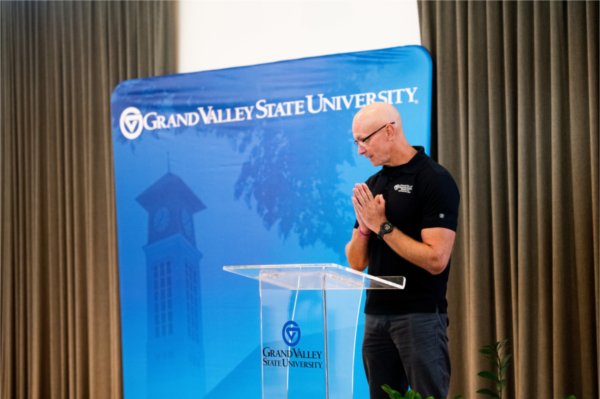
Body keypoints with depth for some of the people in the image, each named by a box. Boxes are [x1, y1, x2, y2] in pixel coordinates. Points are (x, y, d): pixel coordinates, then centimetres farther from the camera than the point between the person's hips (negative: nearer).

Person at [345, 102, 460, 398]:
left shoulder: (434, 180, -10)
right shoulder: (372, 185, 11)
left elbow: (435, 259, -19)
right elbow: (357, 262, 11)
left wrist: (382, 224, -15)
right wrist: (364, 225, -8)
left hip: (420, 316, -7)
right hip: (376, 316, 7)